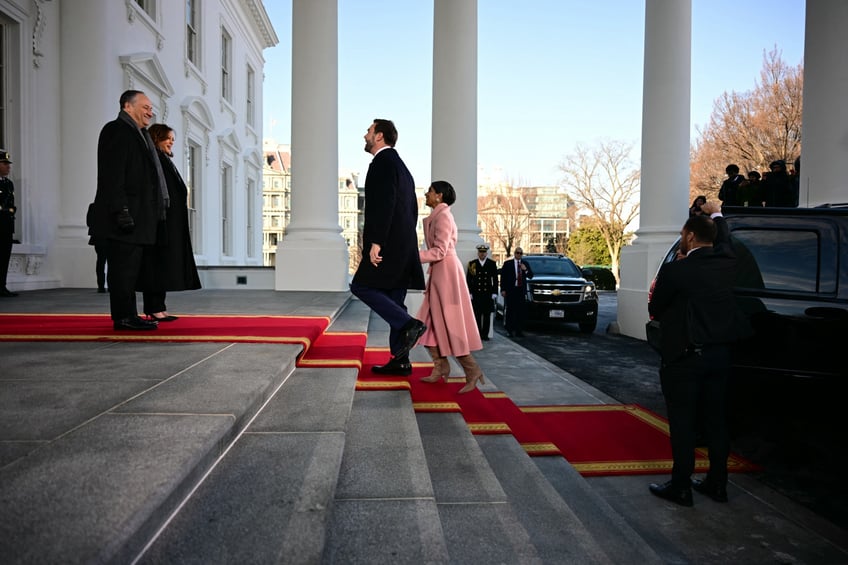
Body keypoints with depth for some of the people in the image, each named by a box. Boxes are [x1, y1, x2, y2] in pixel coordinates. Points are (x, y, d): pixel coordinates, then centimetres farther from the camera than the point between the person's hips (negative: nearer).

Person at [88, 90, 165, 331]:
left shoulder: (139, 134, 23)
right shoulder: (116, 130, -7)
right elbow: (112, 175, -16)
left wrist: (157, 208, 19)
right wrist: (121, 210, -23)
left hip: (139, 217, 10)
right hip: (125, 215, -10)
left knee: (130, 268, 11)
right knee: (124, 268, -6)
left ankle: (127, 317, 17)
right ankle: (124, 317, -1)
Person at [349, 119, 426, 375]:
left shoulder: (383, 162, -7)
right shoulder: (400, 165, 24)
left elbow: (384, 204, -19)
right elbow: (412, 208, 23)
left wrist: (375, 241, -22)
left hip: (387, 244, -10)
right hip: (403, 246, 10)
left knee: (361, 286, -5)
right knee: (392, 299, 8)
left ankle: (409, 325, -14)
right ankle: (400, 361, 10)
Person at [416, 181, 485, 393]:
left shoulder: (443, 216, -13)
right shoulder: (438, 216, 16)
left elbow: (439, 252, -20)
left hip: (446, 272, -10)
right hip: (439, 273, 10)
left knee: (450, 324, -6)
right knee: (430, 322, 10)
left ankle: (472, 370, 2)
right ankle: (441, 367, 16)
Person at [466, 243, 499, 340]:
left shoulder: (492, 264, 7)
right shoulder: (472, 263, 4)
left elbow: (495, 279, 7)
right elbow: (468, 279, 3)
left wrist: (494, 293, 0)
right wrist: (469, 292, -3)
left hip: (488, 294, 1)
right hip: (476, 294, -1)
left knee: (487, 316, 3)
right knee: (477, 316, 0)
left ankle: (485, 335, 10)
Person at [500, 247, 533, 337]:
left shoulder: (525, 264, 13)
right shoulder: (507, 264, 4)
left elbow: (531, 276, 10)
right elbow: (503, 277, 1)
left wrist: (526, 270, -9)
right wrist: (503, 289, -7)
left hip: (521, 290, 3)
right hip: (510, 290, -3)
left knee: (521, 311, 2)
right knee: (510, 311, -1)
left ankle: (519, 330, 8)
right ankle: (509, 330, 5)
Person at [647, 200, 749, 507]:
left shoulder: (675, 270, -18)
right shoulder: (726, 263, 0)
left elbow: (655, 311, -9)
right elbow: (725, 241, 24)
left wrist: (655, 294, 12)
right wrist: (716, 214, 41)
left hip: (684, 357, -6)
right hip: (720, 354, 6)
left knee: (682, 423, 3)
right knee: (716, 420, 15)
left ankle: (680, 487, 12)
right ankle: (717, 484, 27)